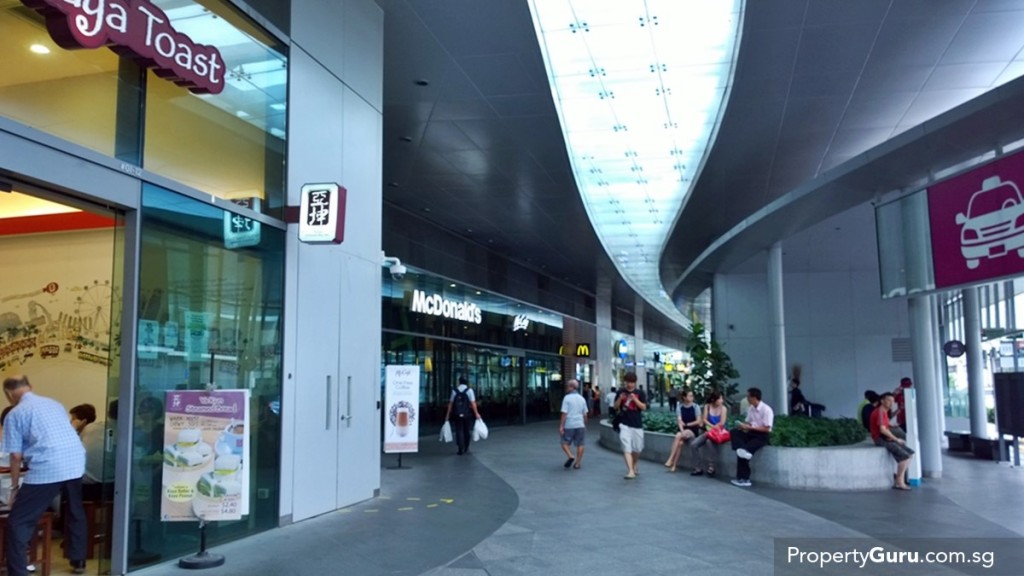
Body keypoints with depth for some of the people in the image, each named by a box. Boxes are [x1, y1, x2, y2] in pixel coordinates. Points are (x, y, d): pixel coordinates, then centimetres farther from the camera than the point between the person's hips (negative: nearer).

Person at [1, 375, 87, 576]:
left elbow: (16, 455, 2)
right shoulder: (54, 403, 22)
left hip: (47, 470, -6)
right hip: (76, 463, 7)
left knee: (17, 522, 7)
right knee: (76, 513, 27)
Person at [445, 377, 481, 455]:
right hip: (467, 415, -1)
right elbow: (473, 403, -11)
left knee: (459, 431, 4)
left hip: (457, 415, 1)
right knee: (467, 431, 15)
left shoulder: (454, 391, 2)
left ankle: (461, 449, -2)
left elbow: (450, 403, 3)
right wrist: (476, 413, -7)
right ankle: (466, 448, 24)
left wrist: (448, 414, 8)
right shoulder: (469, 390, -5)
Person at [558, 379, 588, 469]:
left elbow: (564, 413, -13)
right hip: (580, 425, 4)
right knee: (580, 444, 9)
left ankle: (570, 456, -10)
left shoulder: (567, 398, -8)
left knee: (564, 442, 9)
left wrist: (561, 426, -10)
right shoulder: (582, 398, 9)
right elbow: (585, 414, 11)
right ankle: (577, 463, 11)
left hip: (569, 425, -4)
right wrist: (585, 425, 22)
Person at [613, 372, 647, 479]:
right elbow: (615, 407, 6)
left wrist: (635, 399, -19)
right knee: (627, 448, -13)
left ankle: (634, 466, 37)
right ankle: (630, 471, -18)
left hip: (637, 424, 1)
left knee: (637, 449, 11)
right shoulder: (621, 392, 3)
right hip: (625, 424, -1)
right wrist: (620, 399, -13)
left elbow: (644, 407, -6)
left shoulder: (640, 393, 1)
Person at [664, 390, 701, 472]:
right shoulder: (679, 407, 3)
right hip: (683, 431, 2)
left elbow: (698, 421, -4)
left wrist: (686, 424, -4)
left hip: (693, 431, -2)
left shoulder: (695, 407, -3)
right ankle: (673, 465, -27)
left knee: (678, 436, -31)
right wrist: (682, 431, -22)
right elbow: (679, 421, -6)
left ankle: (670, 460, -28)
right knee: (680, 442, -30)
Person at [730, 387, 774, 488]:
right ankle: (742, 450, -38)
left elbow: (766, 429, -18)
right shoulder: (751, 409, 5)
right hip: (752, 433, 7)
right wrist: (744, 426, -11)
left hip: (762, 436, -7)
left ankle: (744, 478, -12)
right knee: (734, 432, -16)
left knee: (745, 450, -24)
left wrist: (750, 427, -20)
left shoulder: (766, 410, -16)